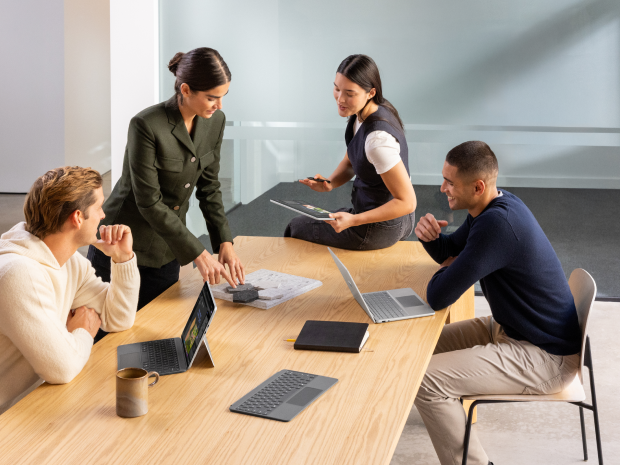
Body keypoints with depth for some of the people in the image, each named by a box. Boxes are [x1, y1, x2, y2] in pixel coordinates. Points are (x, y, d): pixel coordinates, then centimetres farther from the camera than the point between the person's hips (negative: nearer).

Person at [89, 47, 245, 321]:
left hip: (167, 252, 6)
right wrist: (197, 254, -23)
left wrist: (224, 242, -5)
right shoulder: (146, 125, -24)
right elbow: (149, 203, -23)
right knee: (107, 337, 3)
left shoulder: (215, 122, -4)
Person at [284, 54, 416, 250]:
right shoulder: (362, 114, -5)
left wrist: (353, 220, -31)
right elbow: (350, 162, 11)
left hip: (380, 229, -8)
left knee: (296, 228, 15)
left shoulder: (379, 138, -34)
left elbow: (407, 202, -30)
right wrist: (330, 183, -9)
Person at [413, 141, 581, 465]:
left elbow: (438, 297, -28)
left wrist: (447, 270, -5)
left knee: (425, 381, -18)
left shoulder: (498, 224, -30)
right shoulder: (494, 205, 1)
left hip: (543, 357, -10)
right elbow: (450, 252, 17)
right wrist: (430, 236, -6)